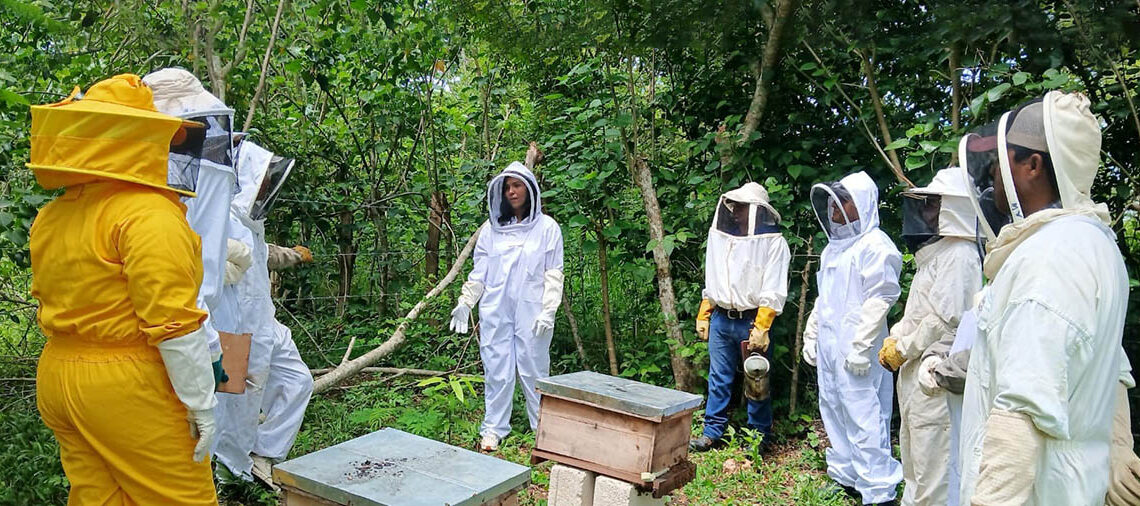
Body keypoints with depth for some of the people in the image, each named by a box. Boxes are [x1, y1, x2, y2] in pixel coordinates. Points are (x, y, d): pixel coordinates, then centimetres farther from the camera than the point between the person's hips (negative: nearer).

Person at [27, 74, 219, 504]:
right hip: (129, 387, -8)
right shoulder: (148, 213, -17)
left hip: (57, 379, 8)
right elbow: (173, 324, -21)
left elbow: (53, 302, 16)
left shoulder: (51, 217, 9)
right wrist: (201, 405, -13)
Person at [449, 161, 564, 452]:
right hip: (495, 311, 3)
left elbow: (554, 274, -1)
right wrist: (465, 303, 4)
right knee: (496, 369, 6)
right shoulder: (491, 229, 10)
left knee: (534, 368, 2)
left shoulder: (546, 227, 2)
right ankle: (494, 428, 16)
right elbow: (479, 272, 13)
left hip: (531, 312, -2)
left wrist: (548, 311, -8)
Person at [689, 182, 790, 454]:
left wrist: (761, 328, -19)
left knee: (757, 383, 6)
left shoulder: (773, 242, -8)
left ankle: (760, 436, 19)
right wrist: (703, 315, 13)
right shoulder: (721, 238, 10)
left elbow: (773, 292, -13)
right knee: (718, 378, 10)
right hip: (721, 319, 5)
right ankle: (712, 432, 19)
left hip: (752, 321, -5)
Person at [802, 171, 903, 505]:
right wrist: (811, 335, 21)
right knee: (833, 410, 13)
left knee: (863, 415, -8)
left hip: (855, 350, -9)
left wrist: (861, 346, -20)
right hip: (828, 346, 9)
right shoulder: (834, 247, 19)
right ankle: (845, 475, 25)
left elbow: (879, 299, -16)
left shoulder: (875, 245, -9)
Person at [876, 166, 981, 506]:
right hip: (915, 376, 10)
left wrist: (902, 350, -10)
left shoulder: (960, 256, -14)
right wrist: (894, 339, 8)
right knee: (913, 459, 20)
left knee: (933, 468, -5)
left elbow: (945, 322, -21)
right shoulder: (935, 253, 17)